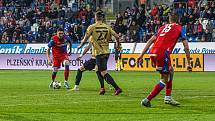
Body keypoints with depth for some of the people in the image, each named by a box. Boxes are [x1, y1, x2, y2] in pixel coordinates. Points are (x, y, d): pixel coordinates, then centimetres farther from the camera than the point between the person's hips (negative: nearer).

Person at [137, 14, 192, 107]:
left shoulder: (163, 27, 27)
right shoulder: (180, 28, 14)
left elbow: (150, 41, 20)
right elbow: (186, 47, 7)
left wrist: (141, 55, 19)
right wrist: (189, 64, 11)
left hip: (152, 53, 6)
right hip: (163, 53, -6)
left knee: (170, 71, 25)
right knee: (164, 80, 4)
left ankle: (168, 98, 23)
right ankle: (147, 100, -4)